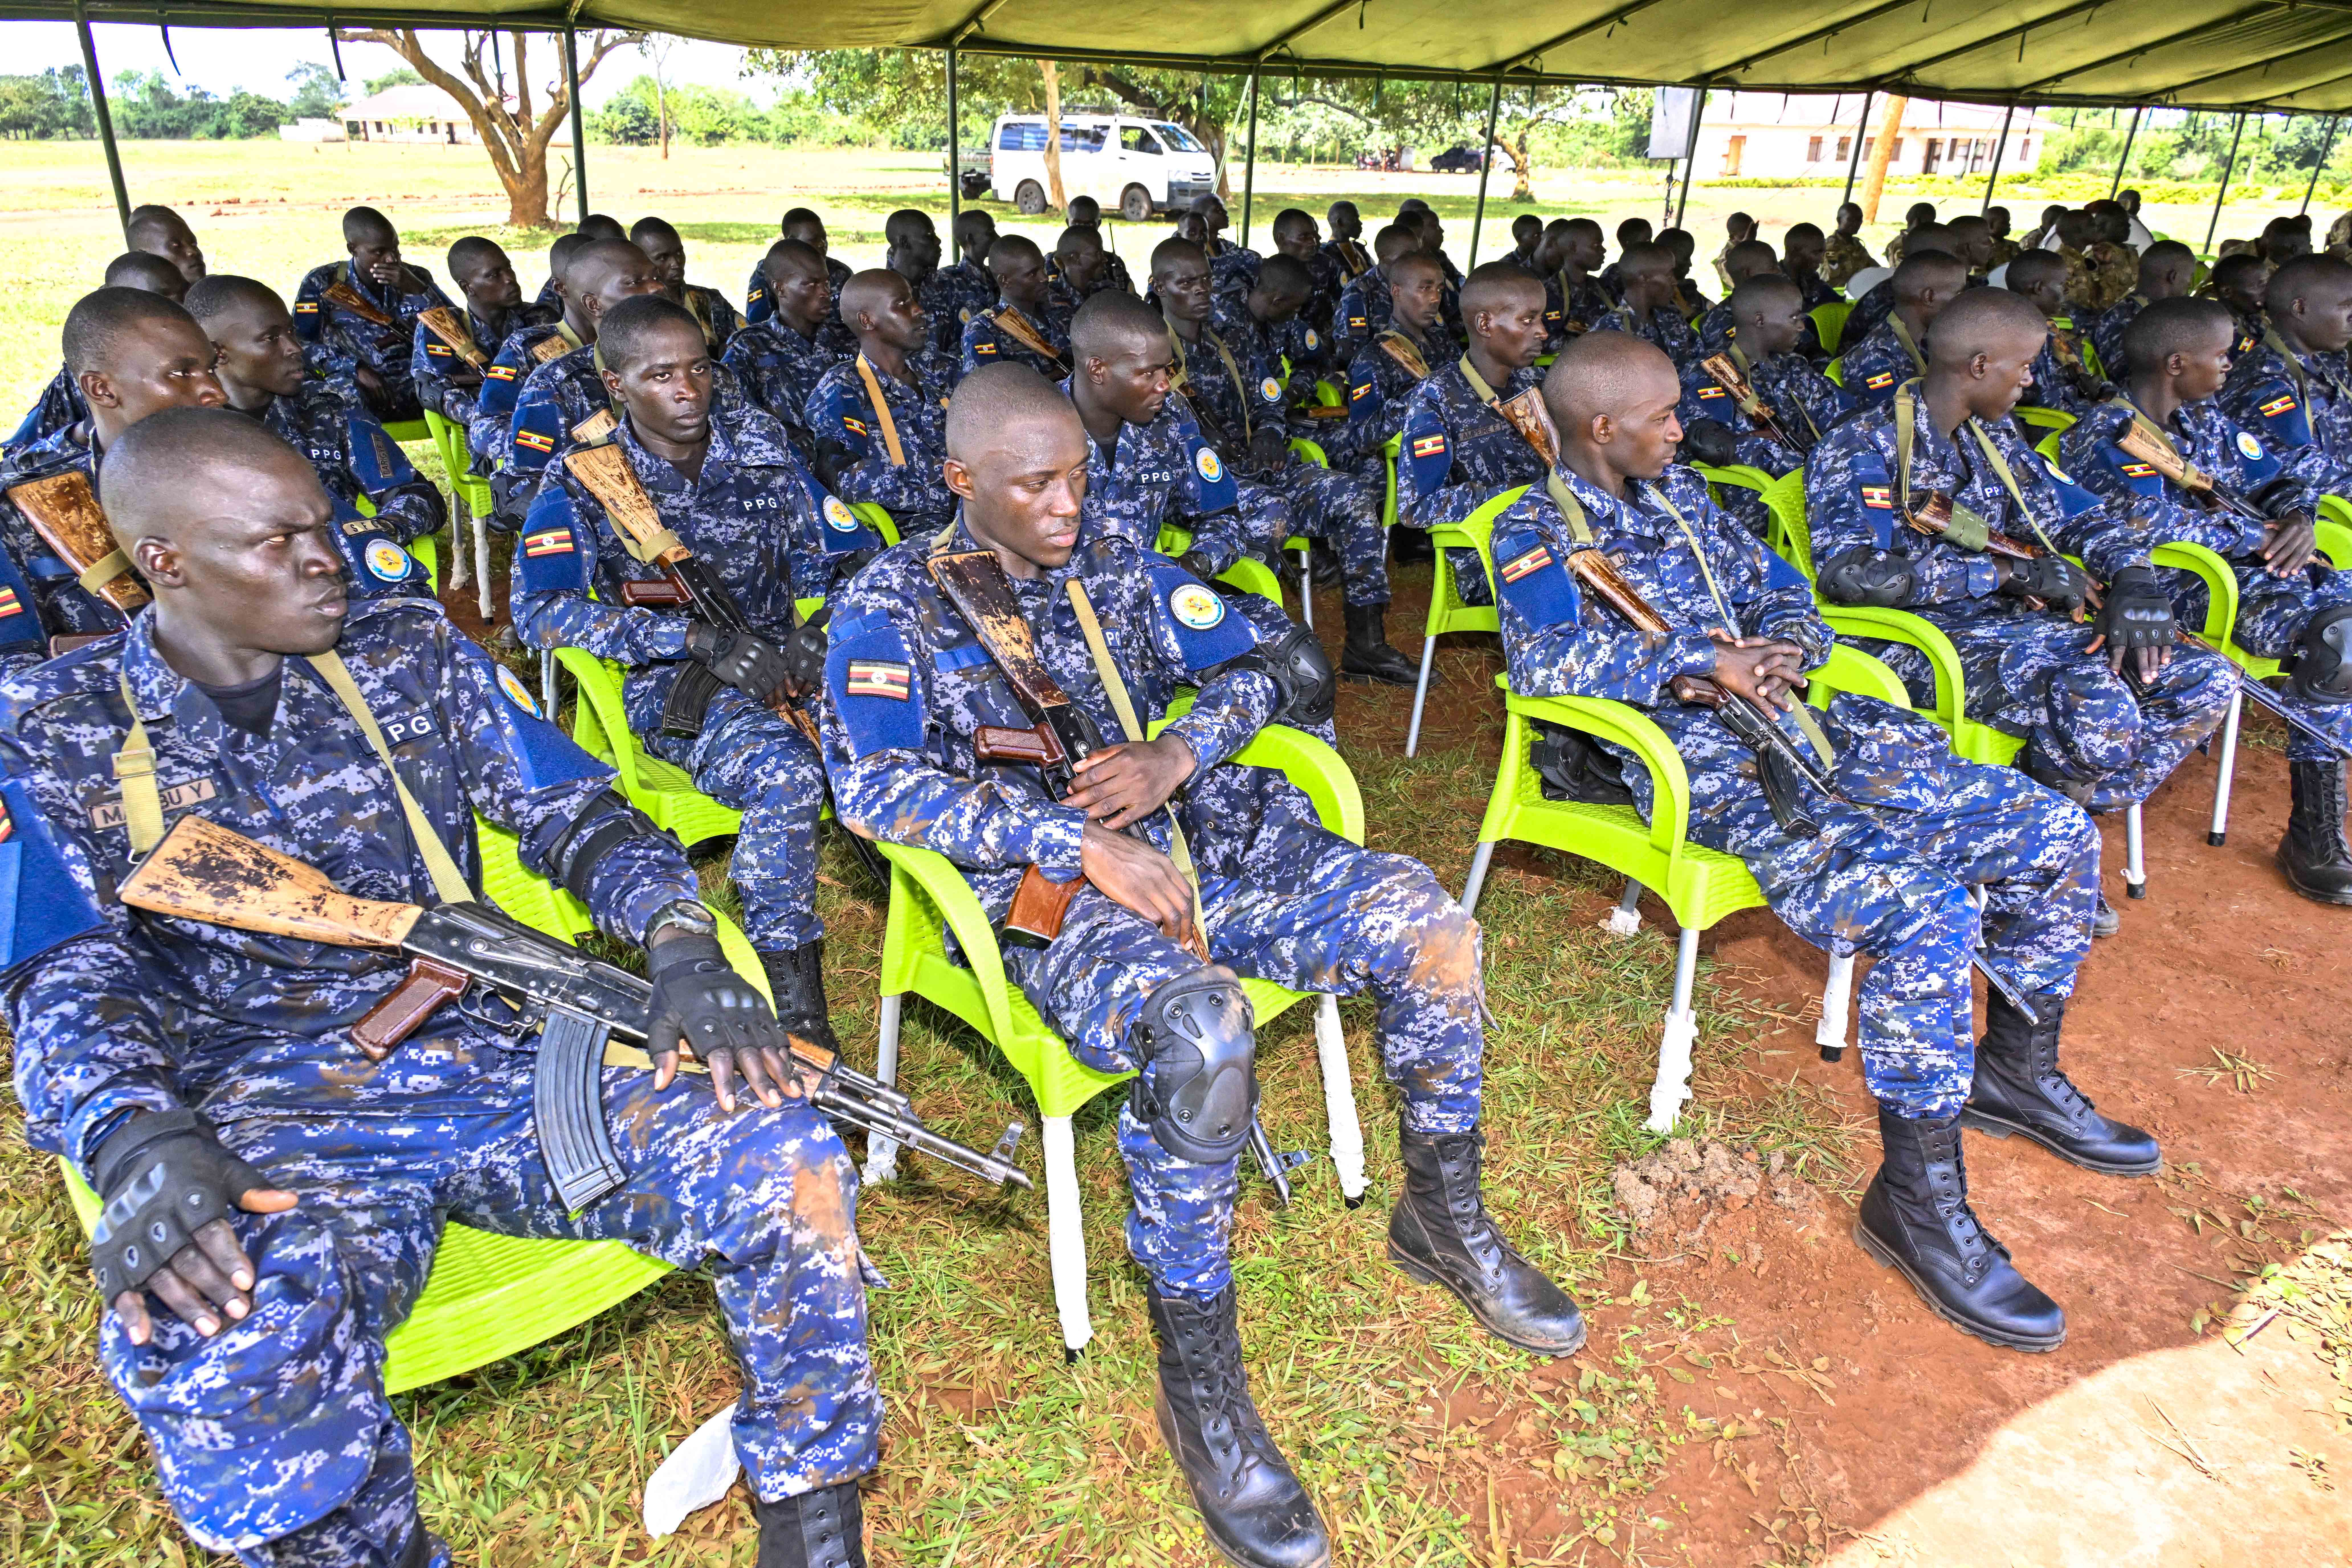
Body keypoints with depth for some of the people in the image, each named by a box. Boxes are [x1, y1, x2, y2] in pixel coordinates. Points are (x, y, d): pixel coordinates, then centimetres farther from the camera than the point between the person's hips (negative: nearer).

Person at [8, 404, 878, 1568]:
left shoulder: (409, 652, 11)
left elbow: (572, 815, 6)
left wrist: (681, 946, -14)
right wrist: (139, 1147, -25)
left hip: (490, 1055, 2)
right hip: (268, 1119, -1)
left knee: (779, 1157, -23)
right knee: (211, 1345, -36)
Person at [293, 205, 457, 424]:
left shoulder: (415, 278, 8)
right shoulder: (323, 283, 3)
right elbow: (301, 346, -5)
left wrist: (418, 290, -15)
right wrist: (357, 369, -20)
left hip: (416, 391, 2)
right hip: (356, 392, -2)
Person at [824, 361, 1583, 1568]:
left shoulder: (1114, 568, 15)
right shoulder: (891, 607, 0)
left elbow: (1266, 662, 14)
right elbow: (873, 787, -15)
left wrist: (1182, 752, -8)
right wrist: (1080, 843, -23)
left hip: (1187, 838, 6)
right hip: (1041, 887, -5)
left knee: (1423, 920, -13)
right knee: (1199, 1027, -36)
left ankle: (1444, 1220, 9)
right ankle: (1197, 1379, -15)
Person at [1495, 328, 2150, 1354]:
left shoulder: (1678, 495, 21)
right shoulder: (1538, 530, -2)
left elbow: (1779, 589, 22)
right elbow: (1546, 661, -20)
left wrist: (1787, 642, -2)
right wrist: (1703, 663, -20)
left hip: (1809, 730, 8)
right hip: (1708, 771, -8)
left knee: (2059, 837, 2)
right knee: (1925, 910, -29)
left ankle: (2016, 1072, 23)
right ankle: (1917, 1199, -13)